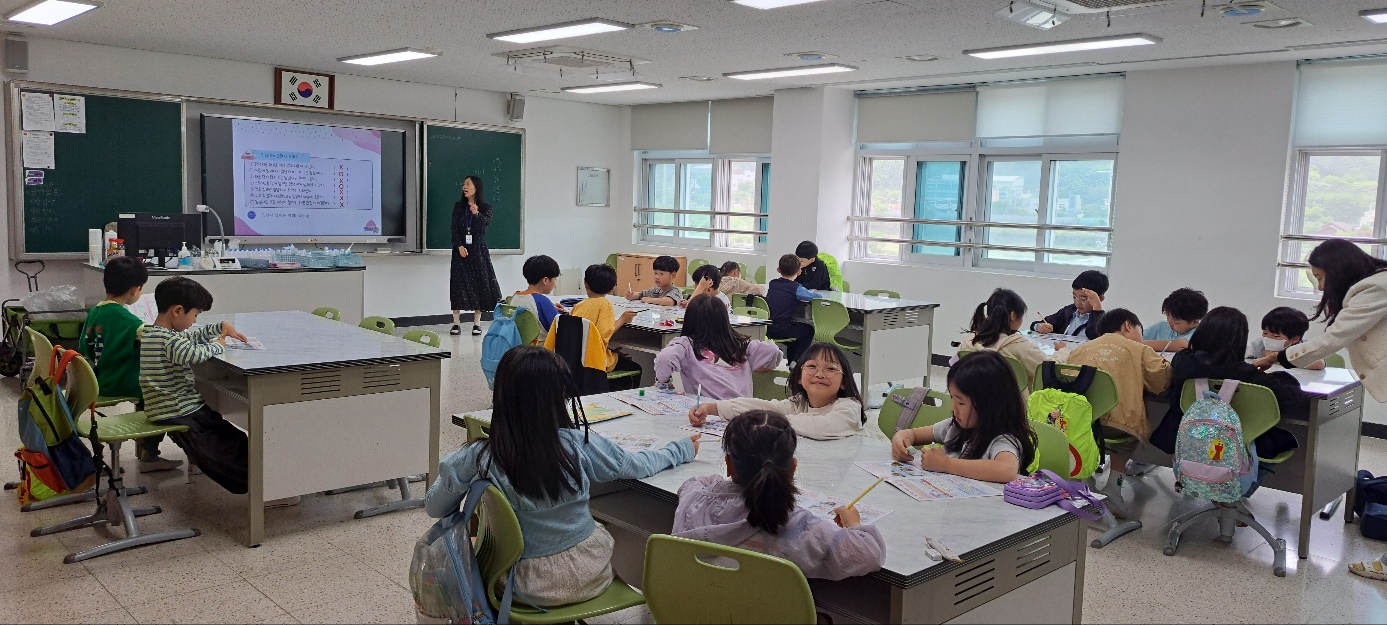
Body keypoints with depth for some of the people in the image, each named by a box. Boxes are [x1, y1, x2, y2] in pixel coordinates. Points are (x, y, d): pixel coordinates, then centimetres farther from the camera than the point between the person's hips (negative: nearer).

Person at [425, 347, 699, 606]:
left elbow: (434, 508, -3)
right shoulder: (579, 445, -18)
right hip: (589, 574, 1)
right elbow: (638, 465, 0)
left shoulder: (478, 458, -21)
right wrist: (683, 449, 17)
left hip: (529, 588, 0)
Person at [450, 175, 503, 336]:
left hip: (478, 250, -1)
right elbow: (454, 229, 3)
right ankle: (456, 323, -1)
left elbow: (486, 224, -11)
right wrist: (459, 246, -11)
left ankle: (477, 323, 8)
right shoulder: (458, 207, 9)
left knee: (479, 282, 0)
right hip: (461, 250, 1)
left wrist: (476, 214, -29)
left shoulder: (486, 208, 4)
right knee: (458, 283, -5)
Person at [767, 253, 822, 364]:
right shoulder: (796, 288, -8)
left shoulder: (772, 284, 10)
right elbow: (818, 296, -5)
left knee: (796, 326, 32)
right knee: (809, 330, 20)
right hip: (782, 331, -6)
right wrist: (810, 292, 17)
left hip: (767, 329, 6)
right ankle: (796, 361, 12)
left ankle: (791, 362, 34)